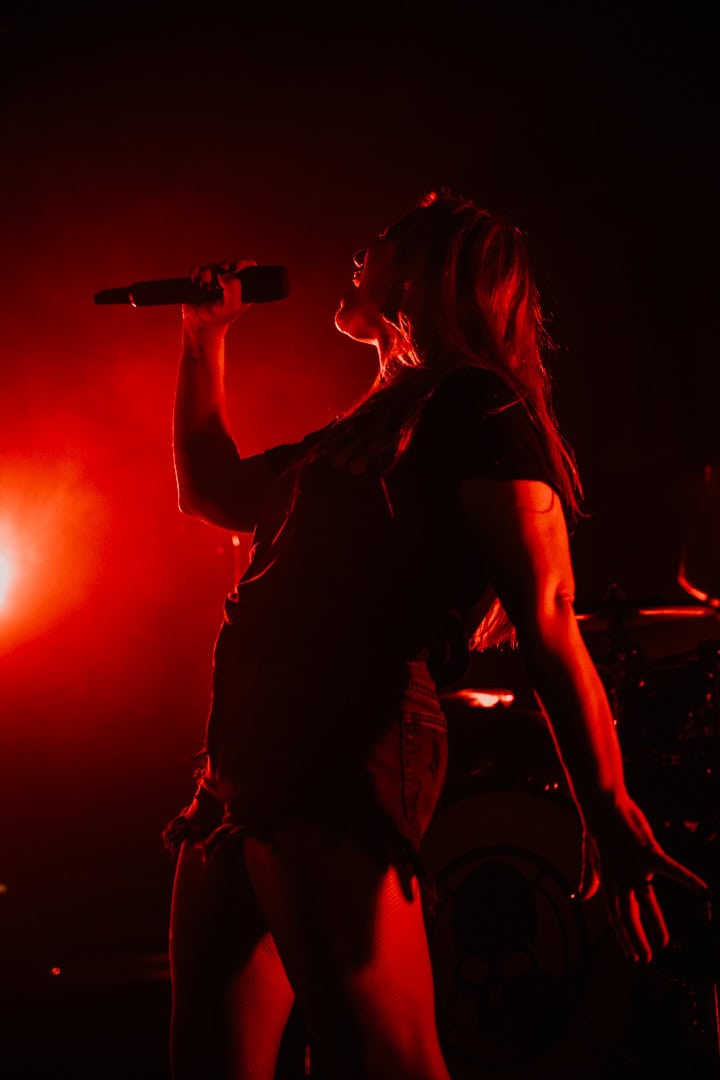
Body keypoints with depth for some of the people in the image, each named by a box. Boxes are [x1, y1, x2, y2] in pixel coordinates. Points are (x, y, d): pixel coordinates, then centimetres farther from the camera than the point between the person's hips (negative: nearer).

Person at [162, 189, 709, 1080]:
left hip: (345, 764, -9)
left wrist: (607, 815, -19)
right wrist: (205, 338, 36)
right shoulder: (383, 424, 27)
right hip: (249, 770, 9)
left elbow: (546, 617, -11)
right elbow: (212, 491, 38)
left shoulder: (477, 406, 0)